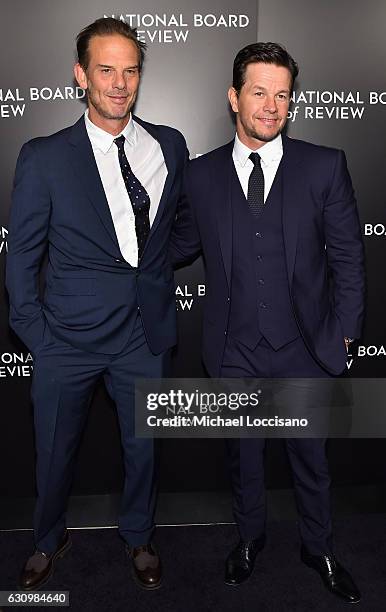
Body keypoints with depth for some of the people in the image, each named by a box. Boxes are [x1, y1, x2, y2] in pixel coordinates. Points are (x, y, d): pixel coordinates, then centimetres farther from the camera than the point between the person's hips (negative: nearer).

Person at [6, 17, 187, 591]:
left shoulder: (170, 146, 1)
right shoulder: (45, 157, -7)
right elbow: (22, 253, -2)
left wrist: (161, 292, 7)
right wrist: (32, 331, -4)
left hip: (148, 332, 2)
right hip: (69, 335, -2)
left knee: (143, 445, 18)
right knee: (55, 451, 16)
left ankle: (138, 537, 47)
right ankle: (49, 540, 46)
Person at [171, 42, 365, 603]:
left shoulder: (324, 167, -4)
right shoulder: (201, 175, -1)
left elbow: (348, 257, -1)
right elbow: (180, 247, 10)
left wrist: (343, 334, -3)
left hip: (304, 347, -1)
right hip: (234, 350, 1)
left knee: (311, 456, 16)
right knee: (244, 453, 19)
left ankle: (318, 549, 43)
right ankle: (250, 539, 46)